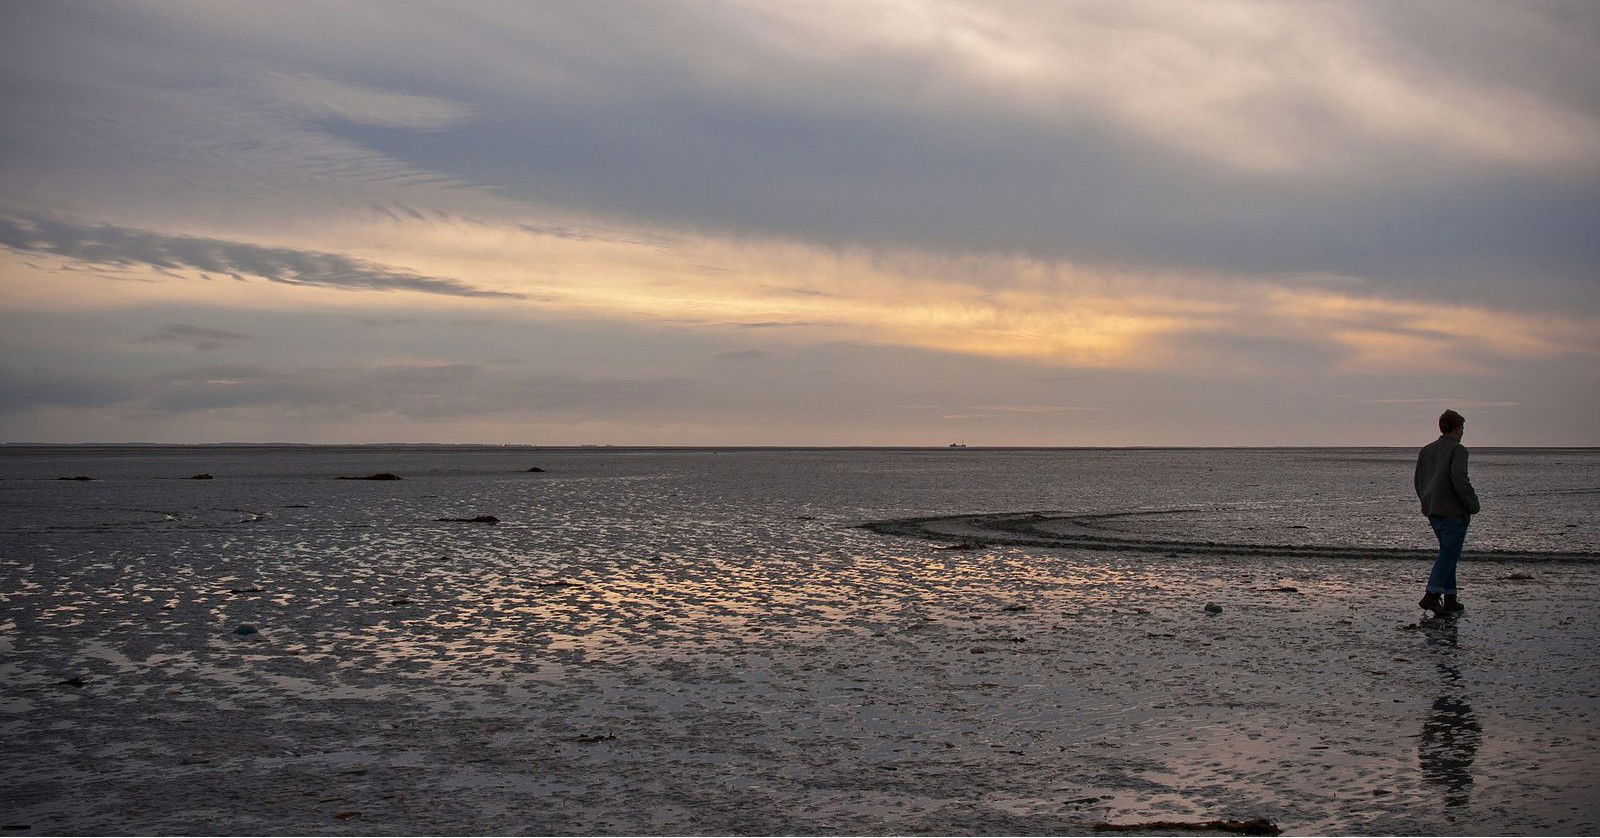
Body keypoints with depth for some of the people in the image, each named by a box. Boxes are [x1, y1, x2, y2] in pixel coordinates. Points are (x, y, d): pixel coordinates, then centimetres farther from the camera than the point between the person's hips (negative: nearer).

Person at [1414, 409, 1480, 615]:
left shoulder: (1426, 450, 13)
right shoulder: (1457, 450, -10)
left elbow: (1419, 482, 16)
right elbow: (1460, 480, -20)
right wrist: (1473, 506, -10)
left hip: (1433, 511, 8)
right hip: (1454, 511, -8)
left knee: (1448, 553, 14)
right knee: (1449, 554, -6)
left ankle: (1450, 600, 13)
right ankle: (1431, 595, -17)